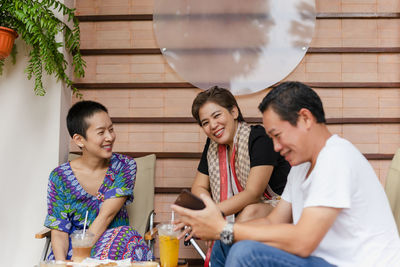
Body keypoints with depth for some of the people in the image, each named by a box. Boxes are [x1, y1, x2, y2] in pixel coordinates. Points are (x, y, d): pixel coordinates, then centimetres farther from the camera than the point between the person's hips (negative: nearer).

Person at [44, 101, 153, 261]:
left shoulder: (125, 166, -3)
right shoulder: (60, 177, -3)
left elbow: (106, 216, -13)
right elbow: (59, 231, -5)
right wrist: (61, 262, -26)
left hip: (116, 244, 2)